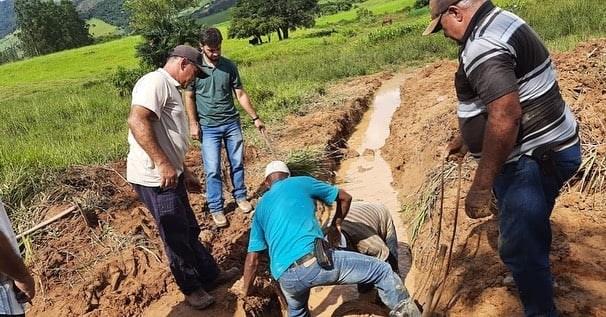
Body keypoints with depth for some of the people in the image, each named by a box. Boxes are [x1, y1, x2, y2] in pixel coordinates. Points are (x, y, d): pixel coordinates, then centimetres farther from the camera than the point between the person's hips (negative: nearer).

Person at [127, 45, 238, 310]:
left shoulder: (170, 87, 18)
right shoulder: (156, 81, -13)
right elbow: (137, 121, -28)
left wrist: (184, 171, 26)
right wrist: (162, 163, -30)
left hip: (169, 174, 10)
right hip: (155, 177, -10)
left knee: (189, 230, 20)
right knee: (177, 236, 5)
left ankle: (209, 274, 35)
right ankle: (191, 288, 22)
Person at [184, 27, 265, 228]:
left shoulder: (229, 66, 1)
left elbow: (240, 94, 5)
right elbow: (189, 98, 0)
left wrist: (255, 118, 4)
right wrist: (193, 124, -5)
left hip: (232, 123, 3)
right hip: (208, 127, -2)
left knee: (237, 163, 11)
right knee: (213, 170, -1)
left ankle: (240, 196, 30)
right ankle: (216, 208, 12)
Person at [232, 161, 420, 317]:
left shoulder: (261, 208, 25)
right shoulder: (301, 182, 16)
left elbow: (253, 258, 23)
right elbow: (345, 198, 25)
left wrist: (245, 289, 37)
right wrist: (336, 224, 42)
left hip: (286, 277, 5)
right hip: (316, 261, -5)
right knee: (383, 271, 11)